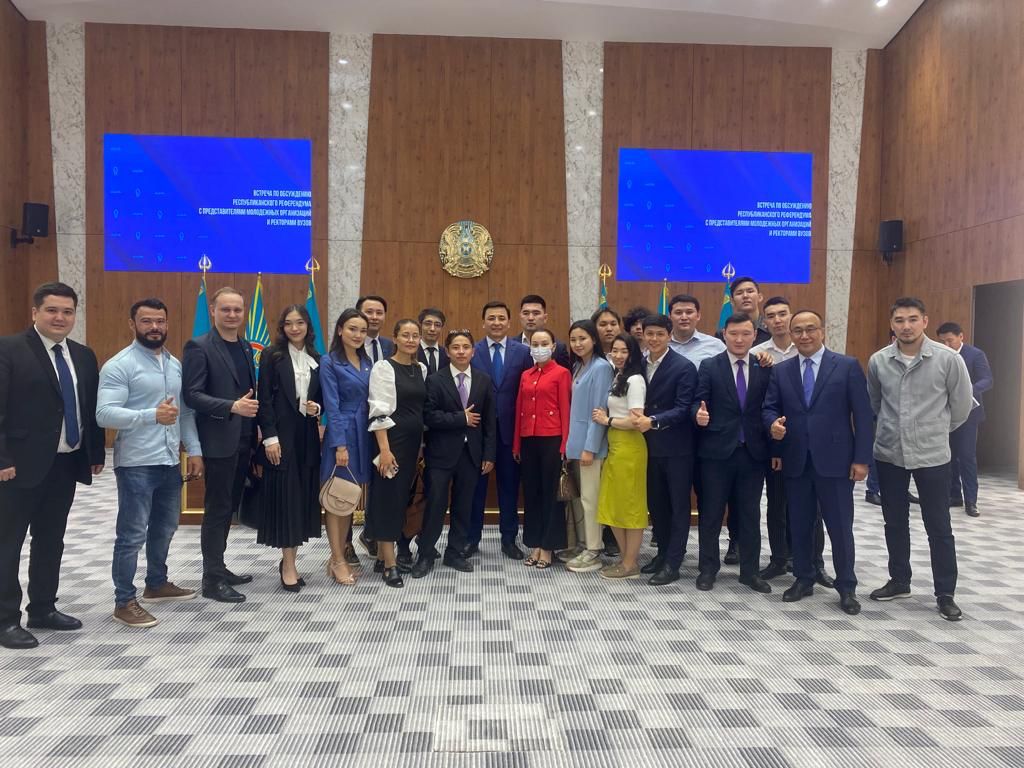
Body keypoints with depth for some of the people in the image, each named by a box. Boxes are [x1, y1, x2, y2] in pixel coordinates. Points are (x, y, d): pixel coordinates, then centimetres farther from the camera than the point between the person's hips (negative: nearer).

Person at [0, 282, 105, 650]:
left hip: (66, 463, 6)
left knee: (51, 540, 14)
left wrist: (97, 453, 11)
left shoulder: (84, 356, 10)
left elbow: (92, 409, 14)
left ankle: (43, 609, 26)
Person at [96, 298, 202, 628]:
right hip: (136, 463, -7)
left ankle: (157, 584, 36)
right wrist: (152, 415, -29)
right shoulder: (119, 365, -10)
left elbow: (186, 411, 13)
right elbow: (104, 414, -19)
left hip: (170, 461, 7)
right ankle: (125, 601, 12)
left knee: (165, 528, 19)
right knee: (132, 534, 0)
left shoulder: (176, 364, 11)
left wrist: (194, 450, 6)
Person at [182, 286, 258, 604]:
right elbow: (191, 395, -16)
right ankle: (212, 580, 9)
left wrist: (253, 421, 8)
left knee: (228, 507, 15)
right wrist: (232, 407, -26)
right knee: (217, 509, 0)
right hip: (219, 442, -7)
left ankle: (218, 568, 27)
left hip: (243, 441, 7)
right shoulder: (199, 347, -9)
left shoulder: (246, 348, 13)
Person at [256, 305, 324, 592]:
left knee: (304, 496, 7)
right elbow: (264, 399, -7)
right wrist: (270, 437, -13)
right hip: (282, 435, -5)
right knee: (284, 496, -2)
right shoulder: (272, 356, -2)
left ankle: (289, 560, 20)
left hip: (307, 436, 5)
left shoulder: (316, 359, 11)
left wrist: (317, 408, -7)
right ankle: (288, 565, 6)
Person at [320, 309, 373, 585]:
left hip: (363, 434, 6)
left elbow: (370, 402, 12)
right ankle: (338, 560, 9)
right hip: (341, 433, -6)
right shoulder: (329, 362, -6)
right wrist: (340, 444, -17)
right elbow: (332, 406, -11)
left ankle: (339, 555, 21)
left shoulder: (366, 362, 11)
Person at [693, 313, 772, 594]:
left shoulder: (765, 368, 6)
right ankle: (708, 569, 21)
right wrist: (699, 414, -27)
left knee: (750, 514, 11)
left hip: (753, 452, 2)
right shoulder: (709, 367, 0)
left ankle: (750, 571, 24)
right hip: (717, 450, -2)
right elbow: (698, 402, -6)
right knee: (711, 513, 8)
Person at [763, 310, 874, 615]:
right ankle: (803, 579, 27)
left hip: (834, 461, -3)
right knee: (799, 525, 12)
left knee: (840, 527, 4)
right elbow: (769, 407, 8)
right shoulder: (780, 370, 8)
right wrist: (773, 423, -16)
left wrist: (861, 459, -8)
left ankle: (846, 587, 20)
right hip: (795, 461, 3)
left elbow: (862, 415, -3)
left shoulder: (848, 366, -1)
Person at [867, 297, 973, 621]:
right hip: (888, 454, 3)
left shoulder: (949, 359, -9)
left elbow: (961, 406, 2)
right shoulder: (878, 361, -2)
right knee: (895, 522, 14)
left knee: (939, 528, 5)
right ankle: (899, 581, 29)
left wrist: (936, 432, 12)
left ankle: (945, 594, 17)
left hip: (932, 456, -2)